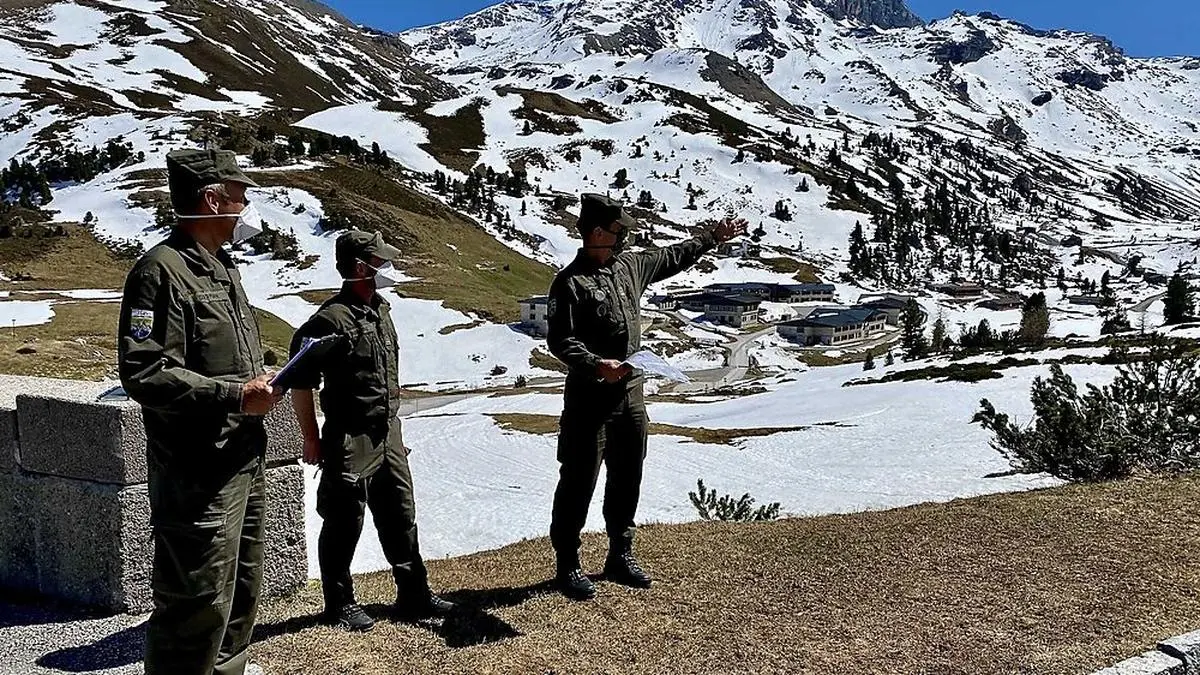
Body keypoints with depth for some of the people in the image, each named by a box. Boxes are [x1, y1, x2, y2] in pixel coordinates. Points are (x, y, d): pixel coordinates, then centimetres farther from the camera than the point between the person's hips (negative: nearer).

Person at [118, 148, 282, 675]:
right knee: (199, 610, -3)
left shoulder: (222, 269, 16)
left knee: (241, 599, 21)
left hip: (244, 466, 10)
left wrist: (259, 384, 6)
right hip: (197, 476, -10)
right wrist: (234, 395, -23)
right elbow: (144, 374, -23)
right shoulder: (161, 271, -15)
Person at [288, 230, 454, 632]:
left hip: (388, 435, 8)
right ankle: (340, 605, 23)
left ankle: (413, 595, 26)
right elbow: (301, 384, -15)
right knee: (344, 525, 7)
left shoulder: (381, 309, 9)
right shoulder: (332, 319, -18)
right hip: (350, 443, -8)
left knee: (400, 518, 14)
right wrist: (312, 439, -10)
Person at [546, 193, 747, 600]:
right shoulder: (571, 282, -13)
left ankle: (620, 555, 30)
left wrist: (713, 238, 31)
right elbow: (560, 340, -18)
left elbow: (671, 259, 27)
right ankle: (568, 564, 14)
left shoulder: (629, 266, 10)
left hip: (631, 394, 8)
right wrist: (596, 365, -32)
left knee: (627, 479, 15)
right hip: (590, 399, -7)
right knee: (579, 483, 1)